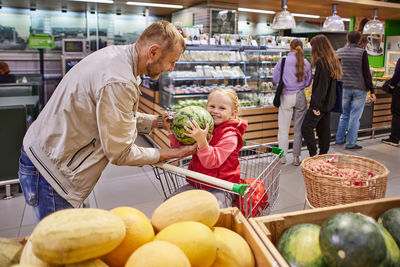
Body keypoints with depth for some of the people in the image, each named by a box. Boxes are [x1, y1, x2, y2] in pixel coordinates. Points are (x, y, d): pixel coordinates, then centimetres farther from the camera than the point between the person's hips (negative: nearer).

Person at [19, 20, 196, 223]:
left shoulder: (116, 54, 2)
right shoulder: (118, 83, -29)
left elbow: (114, 116, 10)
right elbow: (120, 153, -21)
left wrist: (159, 122, 4)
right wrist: (176, 153, -12)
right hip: (52, 170, -9)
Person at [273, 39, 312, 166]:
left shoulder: (283, 61, -8)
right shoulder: (306, 63, -1)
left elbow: (275, 79, -1)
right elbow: (308, 83, 7)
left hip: (286, 96, -2)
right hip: (300, 97, 2)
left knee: (283, 128, 7)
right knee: (298, 128, 11)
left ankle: (282, 156, 13)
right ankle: (296, 157, 16)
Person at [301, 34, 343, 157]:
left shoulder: (321, 62, -17)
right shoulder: (333, 60, 11)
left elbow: (321, 86, -21)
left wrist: (316, 105, -20)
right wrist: (315, 76, 23)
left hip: (321, 103, -9)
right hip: (329, 102, 10)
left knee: (306, 128, -8)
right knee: (324, 128, 14)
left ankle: (313, 155, -8)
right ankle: (323, 155, 22)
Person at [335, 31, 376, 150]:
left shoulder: (339, 52, 3)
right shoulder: (362, 52, -8)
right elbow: (366, 73, -8)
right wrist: (372, 91, -4)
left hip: (344, 88, 4)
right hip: (359, 89, -3)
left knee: (345, 115, 17)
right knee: (355, 116, 2)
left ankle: (339, 139, 21)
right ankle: (351, 143, 6)